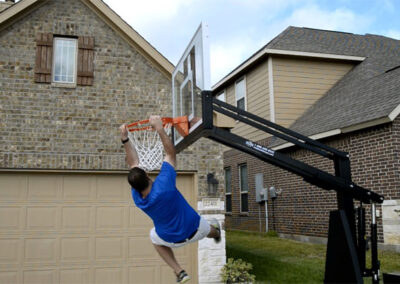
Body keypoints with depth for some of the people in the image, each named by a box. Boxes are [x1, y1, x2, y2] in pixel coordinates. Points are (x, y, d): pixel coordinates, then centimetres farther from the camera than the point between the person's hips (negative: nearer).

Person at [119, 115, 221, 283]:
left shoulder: (137, 199, -22)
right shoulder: (163, 185, -37)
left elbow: (133, 163, -13)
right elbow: (171, 153, -26)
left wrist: (125, 139, -15)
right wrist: (159, 129, -26)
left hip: (171, 239, 2)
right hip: (194, 229, -1)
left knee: (154, 237, 36)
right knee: (207, 229, 35)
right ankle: (216, 233, 72)